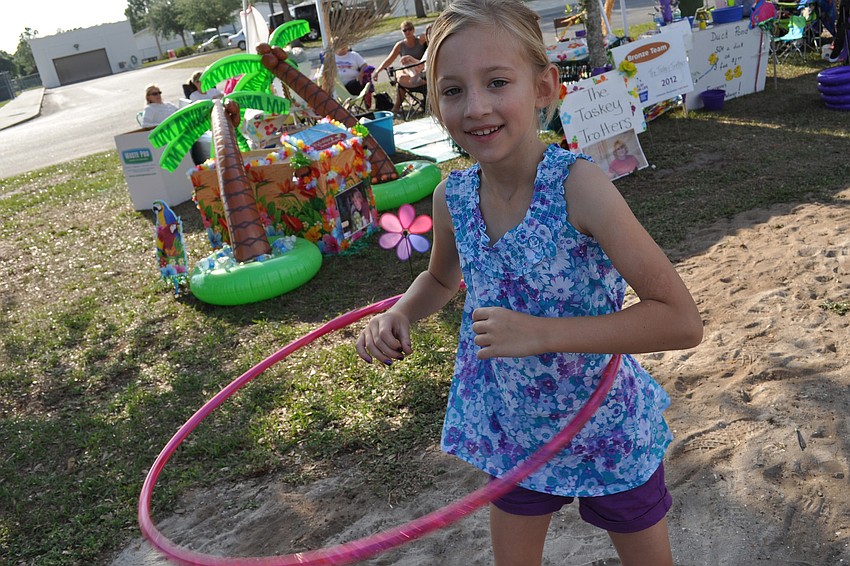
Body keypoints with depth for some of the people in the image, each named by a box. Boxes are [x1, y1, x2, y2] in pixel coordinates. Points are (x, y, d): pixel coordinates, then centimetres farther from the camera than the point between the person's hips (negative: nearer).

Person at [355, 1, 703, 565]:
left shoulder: (577, 185, -27)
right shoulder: (452, 198, -12)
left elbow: (682, 321, -28)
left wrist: (540, 333, -33)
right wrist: (398, 317, -10)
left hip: (609, 433, -3)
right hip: (515, 433, 4)